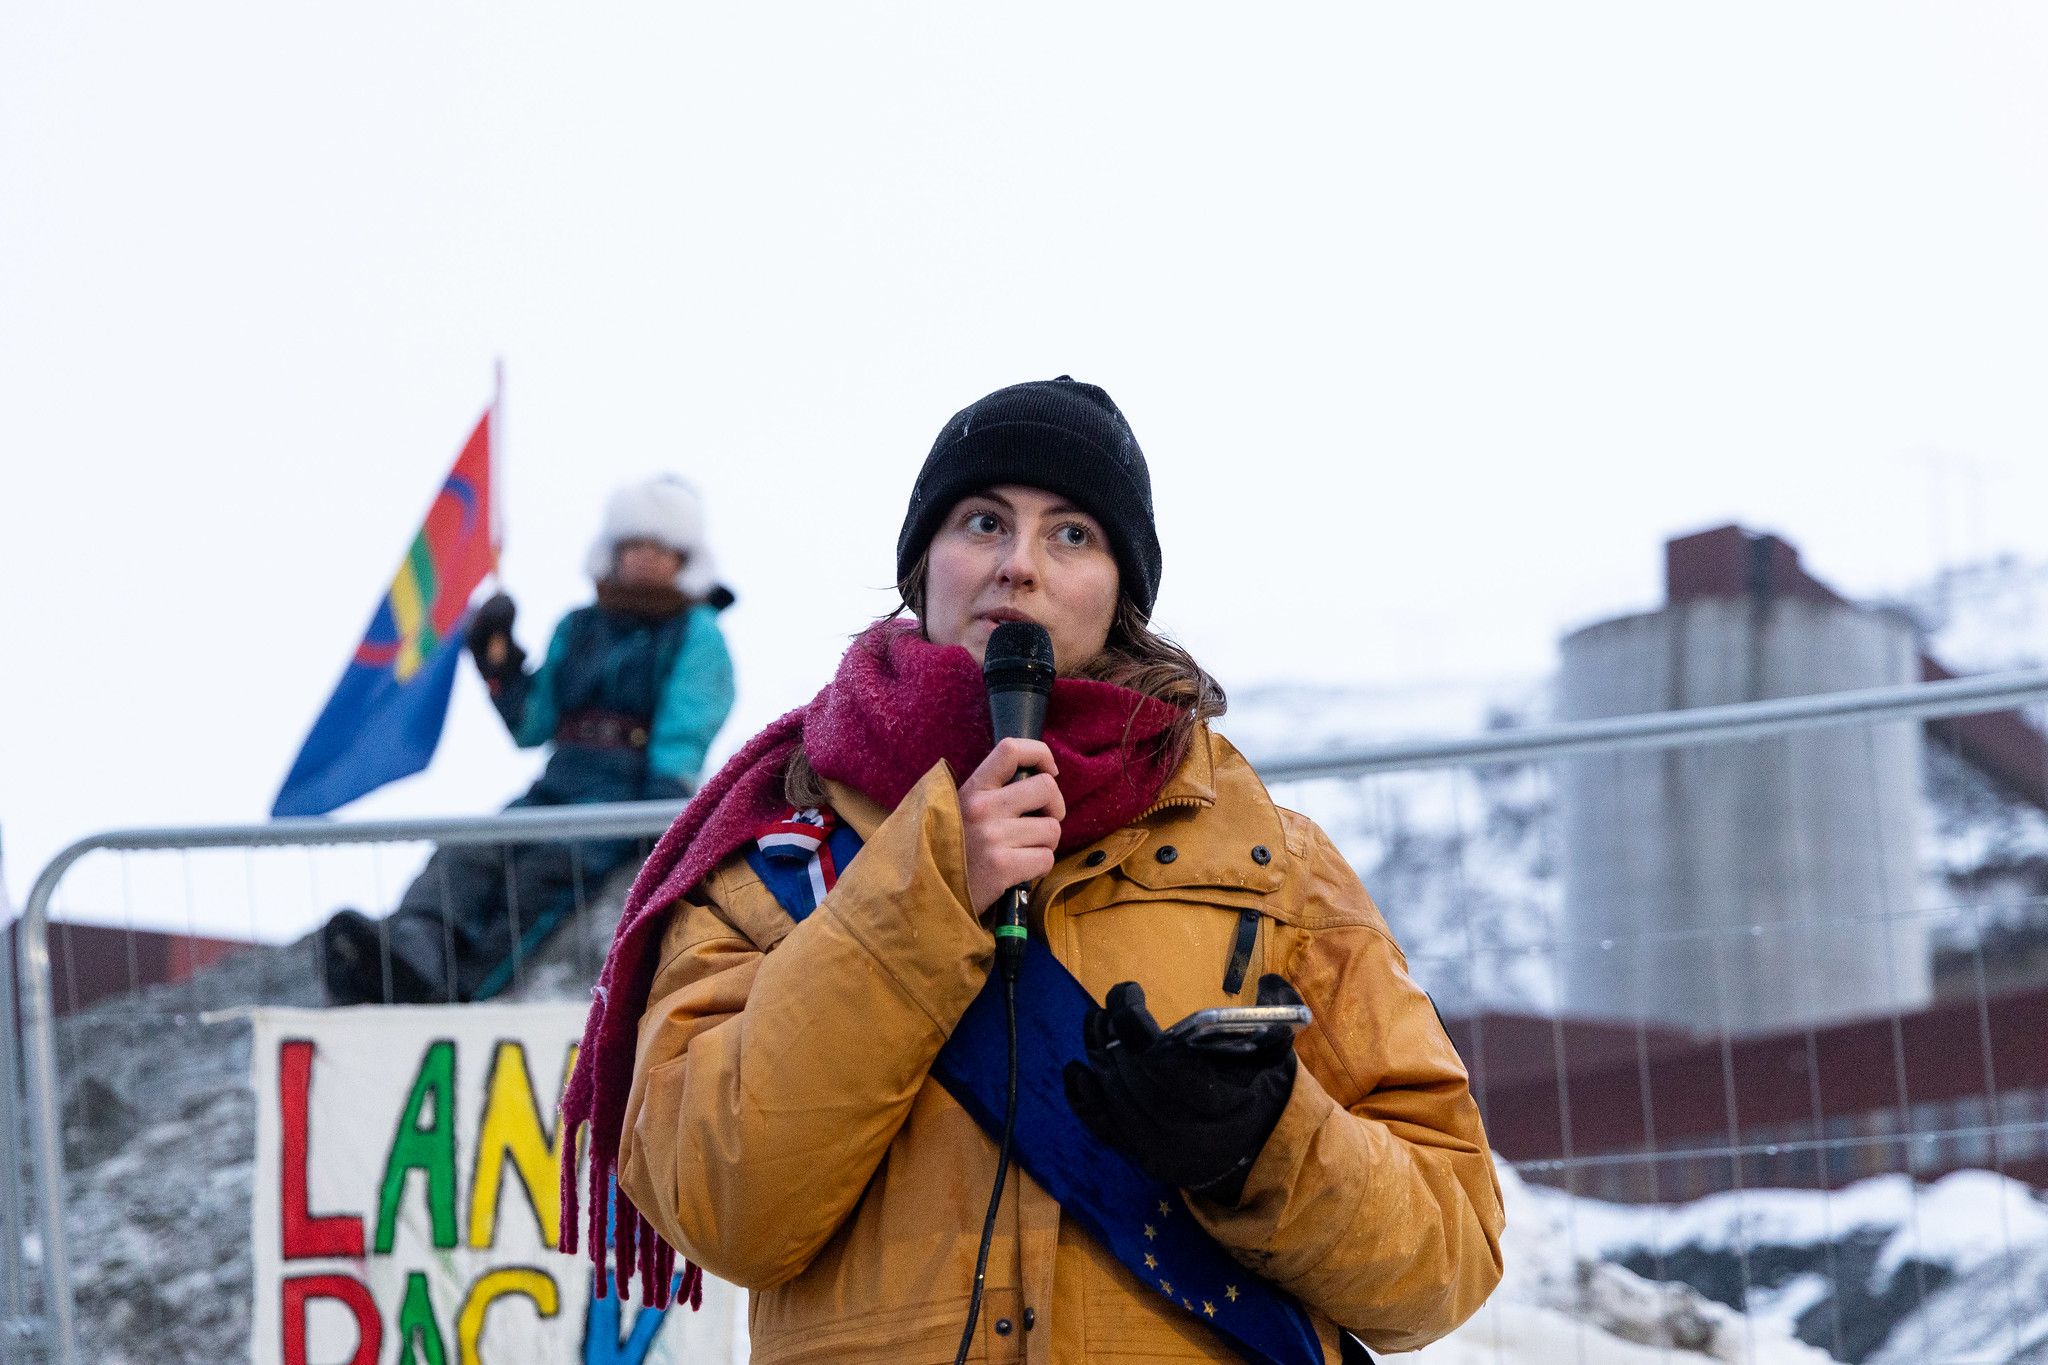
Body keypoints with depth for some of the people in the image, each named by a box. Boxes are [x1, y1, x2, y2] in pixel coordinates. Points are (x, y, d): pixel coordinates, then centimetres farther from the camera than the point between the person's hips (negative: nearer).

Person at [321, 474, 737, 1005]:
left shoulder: (698, 636, 7)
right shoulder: (577, 628, 23)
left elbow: (681, 740, -5)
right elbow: (532, 728, 21)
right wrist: (498, 663, 8)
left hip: (627, 792, -5)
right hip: (559, 782, 5)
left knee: (552, 863, -34)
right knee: (472, 850, -25)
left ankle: (463, 985, -52)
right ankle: (410, 952, -52)